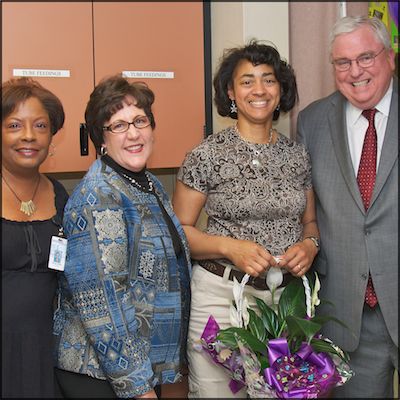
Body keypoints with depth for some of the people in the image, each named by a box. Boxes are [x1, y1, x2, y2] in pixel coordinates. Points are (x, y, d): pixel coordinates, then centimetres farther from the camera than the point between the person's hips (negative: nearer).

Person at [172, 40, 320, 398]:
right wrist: (230, 247, -19)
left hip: (289, 295, 4)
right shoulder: (207, 154, -8)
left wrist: (310, 244, -6)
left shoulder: (298, 154, 5)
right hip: (222, 294, -4)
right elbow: (179, 230, -5)